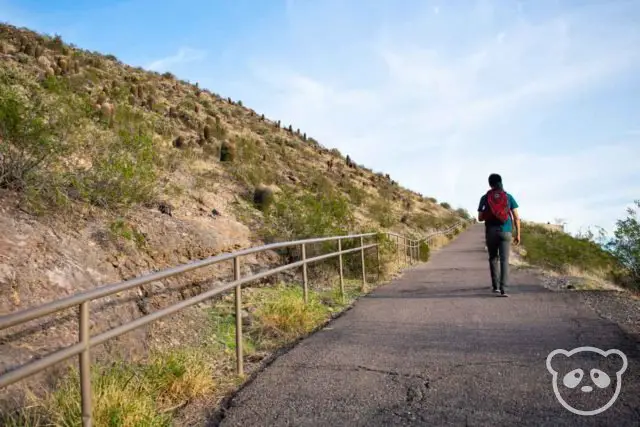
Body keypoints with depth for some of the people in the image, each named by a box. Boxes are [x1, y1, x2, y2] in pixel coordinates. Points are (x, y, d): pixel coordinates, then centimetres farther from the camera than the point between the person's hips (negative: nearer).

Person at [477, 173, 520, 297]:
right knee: (504, 260, -4)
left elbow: (480, 218, 3)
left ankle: (495, 286, 18)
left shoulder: (484, 198, 3)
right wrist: (518, 234, 7)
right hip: (505, 232, -1)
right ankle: (503, 289, -15)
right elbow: (516, 217, 1)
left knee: (493, 258, 18)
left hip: (491, 232, 1)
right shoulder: (509, 197, 4)